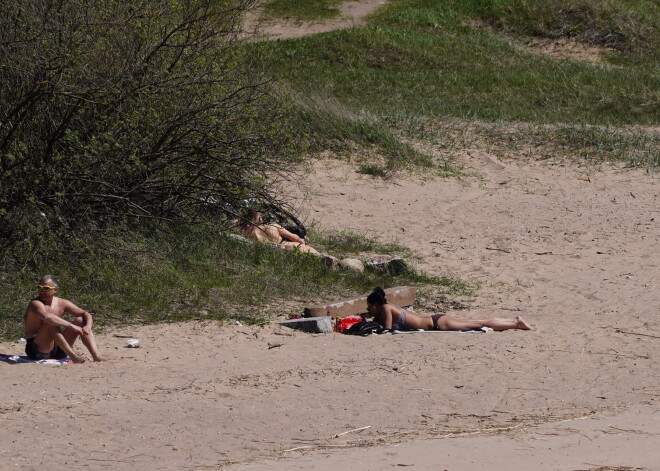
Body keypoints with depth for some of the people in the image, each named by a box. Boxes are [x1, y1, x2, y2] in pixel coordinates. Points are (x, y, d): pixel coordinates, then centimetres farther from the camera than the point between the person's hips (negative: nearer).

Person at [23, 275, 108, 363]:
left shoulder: (61, 304, 4)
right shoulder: (36, 304, -15)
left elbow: (86, 314, 7)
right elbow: (47, 317, -36)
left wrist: (88, 326, -16)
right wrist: (71, 326, -34)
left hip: (57, 350, 7)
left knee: (81, 320, -1)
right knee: (51, 324, -31)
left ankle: (96, 356, -18)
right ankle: (73, 356, -38)